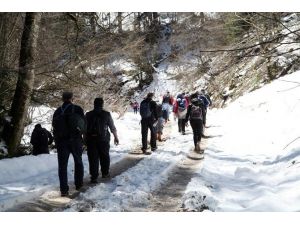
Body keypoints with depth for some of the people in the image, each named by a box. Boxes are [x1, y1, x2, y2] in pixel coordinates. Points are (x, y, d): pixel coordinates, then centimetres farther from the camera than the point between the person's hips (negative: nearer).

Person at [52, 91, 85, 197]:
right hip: (76, 139, -1)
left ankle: (64, 189, -4)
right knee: (78, 162, 18)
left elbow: (54, 126, 7)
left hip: (61, 140, 1)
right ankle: (79, 184, 23)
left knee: (62, 165, 2)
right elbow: (84, 123, -3)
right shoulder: (77, 109, -6)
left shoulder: (57, 111, 3)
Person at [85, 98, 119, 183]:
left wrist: (85, 138, 13)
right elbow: (112, 127, 0)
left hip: (91, 140, 1)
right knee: (104, 156, 17)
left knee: (93, 158, 3)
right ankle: (105, 173, 28)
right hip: (103, 139, -1)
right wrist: (116, 137, 11)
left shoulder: (88, 115, 3)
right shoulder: (106, 114, -3)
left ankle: (94, 177, 0)